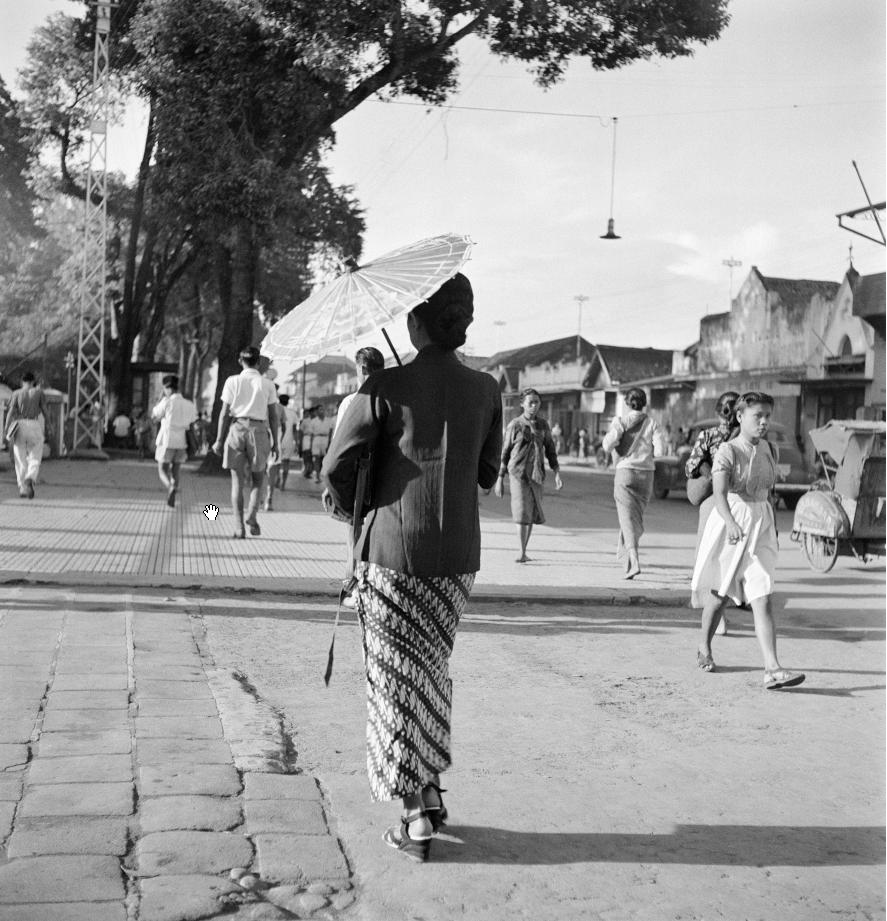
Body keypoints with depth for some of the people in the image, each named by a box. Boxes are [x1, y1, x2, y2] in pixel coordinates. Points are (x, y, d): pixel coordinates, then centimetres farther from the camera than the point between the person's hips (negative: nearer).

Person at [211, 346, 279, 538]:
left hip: (236, 428, 0)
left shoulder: (232, 381, 4)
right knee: (258, 478, 15)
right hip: (259, 430, 0)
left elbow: (225, 413, 1)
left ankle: (239, 527, -2)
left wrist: (219, 440, 5)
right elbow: (273, 415, 2)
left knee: (237, 481, 4)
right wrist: (275, 441, 8)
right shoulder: (267, 384, 4)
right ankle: (252, 513, -9)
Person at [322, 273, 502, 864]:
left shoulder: (387, 388, -10)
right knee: (434, 666, 21)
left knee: (397, 677, 6)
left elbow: (337, 467, -6)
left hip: (393, 551, -4)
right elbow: (487, 476, 9)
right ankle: (431, 789, 27)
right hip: (458, 555, 4)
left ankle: (416, 816, 8)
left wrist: (355, 509, 14)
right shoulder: (486, 391, 0)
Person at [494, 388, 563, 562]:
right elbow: (504, 453, 2)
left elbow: (550, 450, 13)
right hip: (518, 473, -4)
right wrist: (500, 479, 1)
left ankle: (524, 552, 20)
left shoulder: (543, 425, 8)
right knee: (522, 512, -11)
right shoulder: (515, 425, -2)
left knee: (532, 514, 8)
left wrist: (557, 473, 2)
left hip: (536, 474, 4)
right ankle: (522, 553, -7)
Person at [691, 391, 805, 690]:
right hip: (728, 525, -3)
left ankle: (772, 670, -15)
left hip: (760, 529, 4)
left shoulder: (768, 450, 6)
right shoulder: (727, 451, -12)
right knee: (719, 594, 14)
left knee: (762, 600, -8)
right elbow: (719, 494, -25)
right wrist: (731, 523, -42)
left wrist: (772, 525, 21)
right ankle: (704, 647, 39)